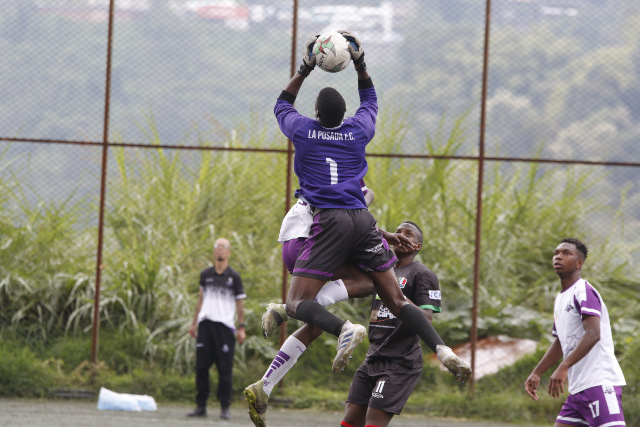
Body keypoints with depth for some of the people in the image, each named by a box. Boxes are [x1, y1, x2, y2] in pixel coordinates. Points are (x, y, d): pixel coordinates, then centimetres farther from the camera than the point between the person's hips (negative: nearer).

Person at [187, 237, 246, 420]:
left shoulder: (234, 277, 4)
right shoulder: (205, 275, 13)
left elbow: (240, 304, 5)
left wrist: (241, 328, -2)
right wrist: (194, 323, 19)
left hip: (225, 325, -3)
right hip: (205, 324, 3)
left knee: (225, 369, -4)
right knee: (201, 367, 0)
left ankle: (225, 407, 1)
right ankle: (201, 406, 5)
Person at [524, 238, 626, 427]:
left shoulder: (584, 291, -8)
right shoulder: (560, 299, 21)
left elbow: (593, 334, -22)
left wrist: (563, 368, -30)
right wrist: (536, 373, 26)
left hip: (600, 383, -10)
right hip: (577, 388, 10)